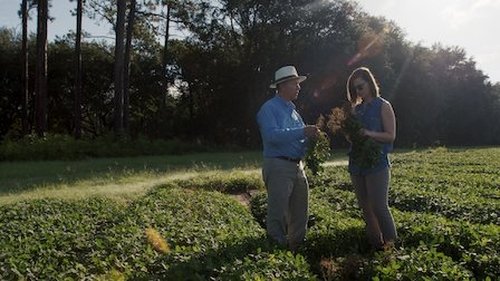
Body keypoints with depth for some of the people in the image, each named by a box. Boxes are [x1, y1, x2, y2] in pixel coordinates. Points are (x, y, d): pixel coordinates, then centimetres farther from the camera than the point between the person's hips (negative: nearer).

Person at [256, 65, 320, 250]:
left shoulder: (292, 110, 18)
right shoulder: (269, 108, -7)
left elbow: (300, 138, 19)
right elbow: (272, 135, -23)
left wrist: (311, 136, -4)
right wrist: (302, 132, -26)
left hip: (297, 166, 9)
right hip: (278, 166, -9)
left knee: (300, 211, 15)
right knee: (278, 214, -5)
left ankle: (298, 247, 29)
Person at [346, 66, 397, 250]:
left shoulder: (383, 106, -2)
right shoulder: (357, 109, 14)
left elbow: (391, 136, -8)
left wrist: (369, 133, -23)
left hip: (377, 164, -6)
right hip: (357, 164, 6)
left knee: (379, 206, -10)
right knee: (365, 208, 9)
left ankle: (391, 245, 5)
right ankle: (375, 244, 18)